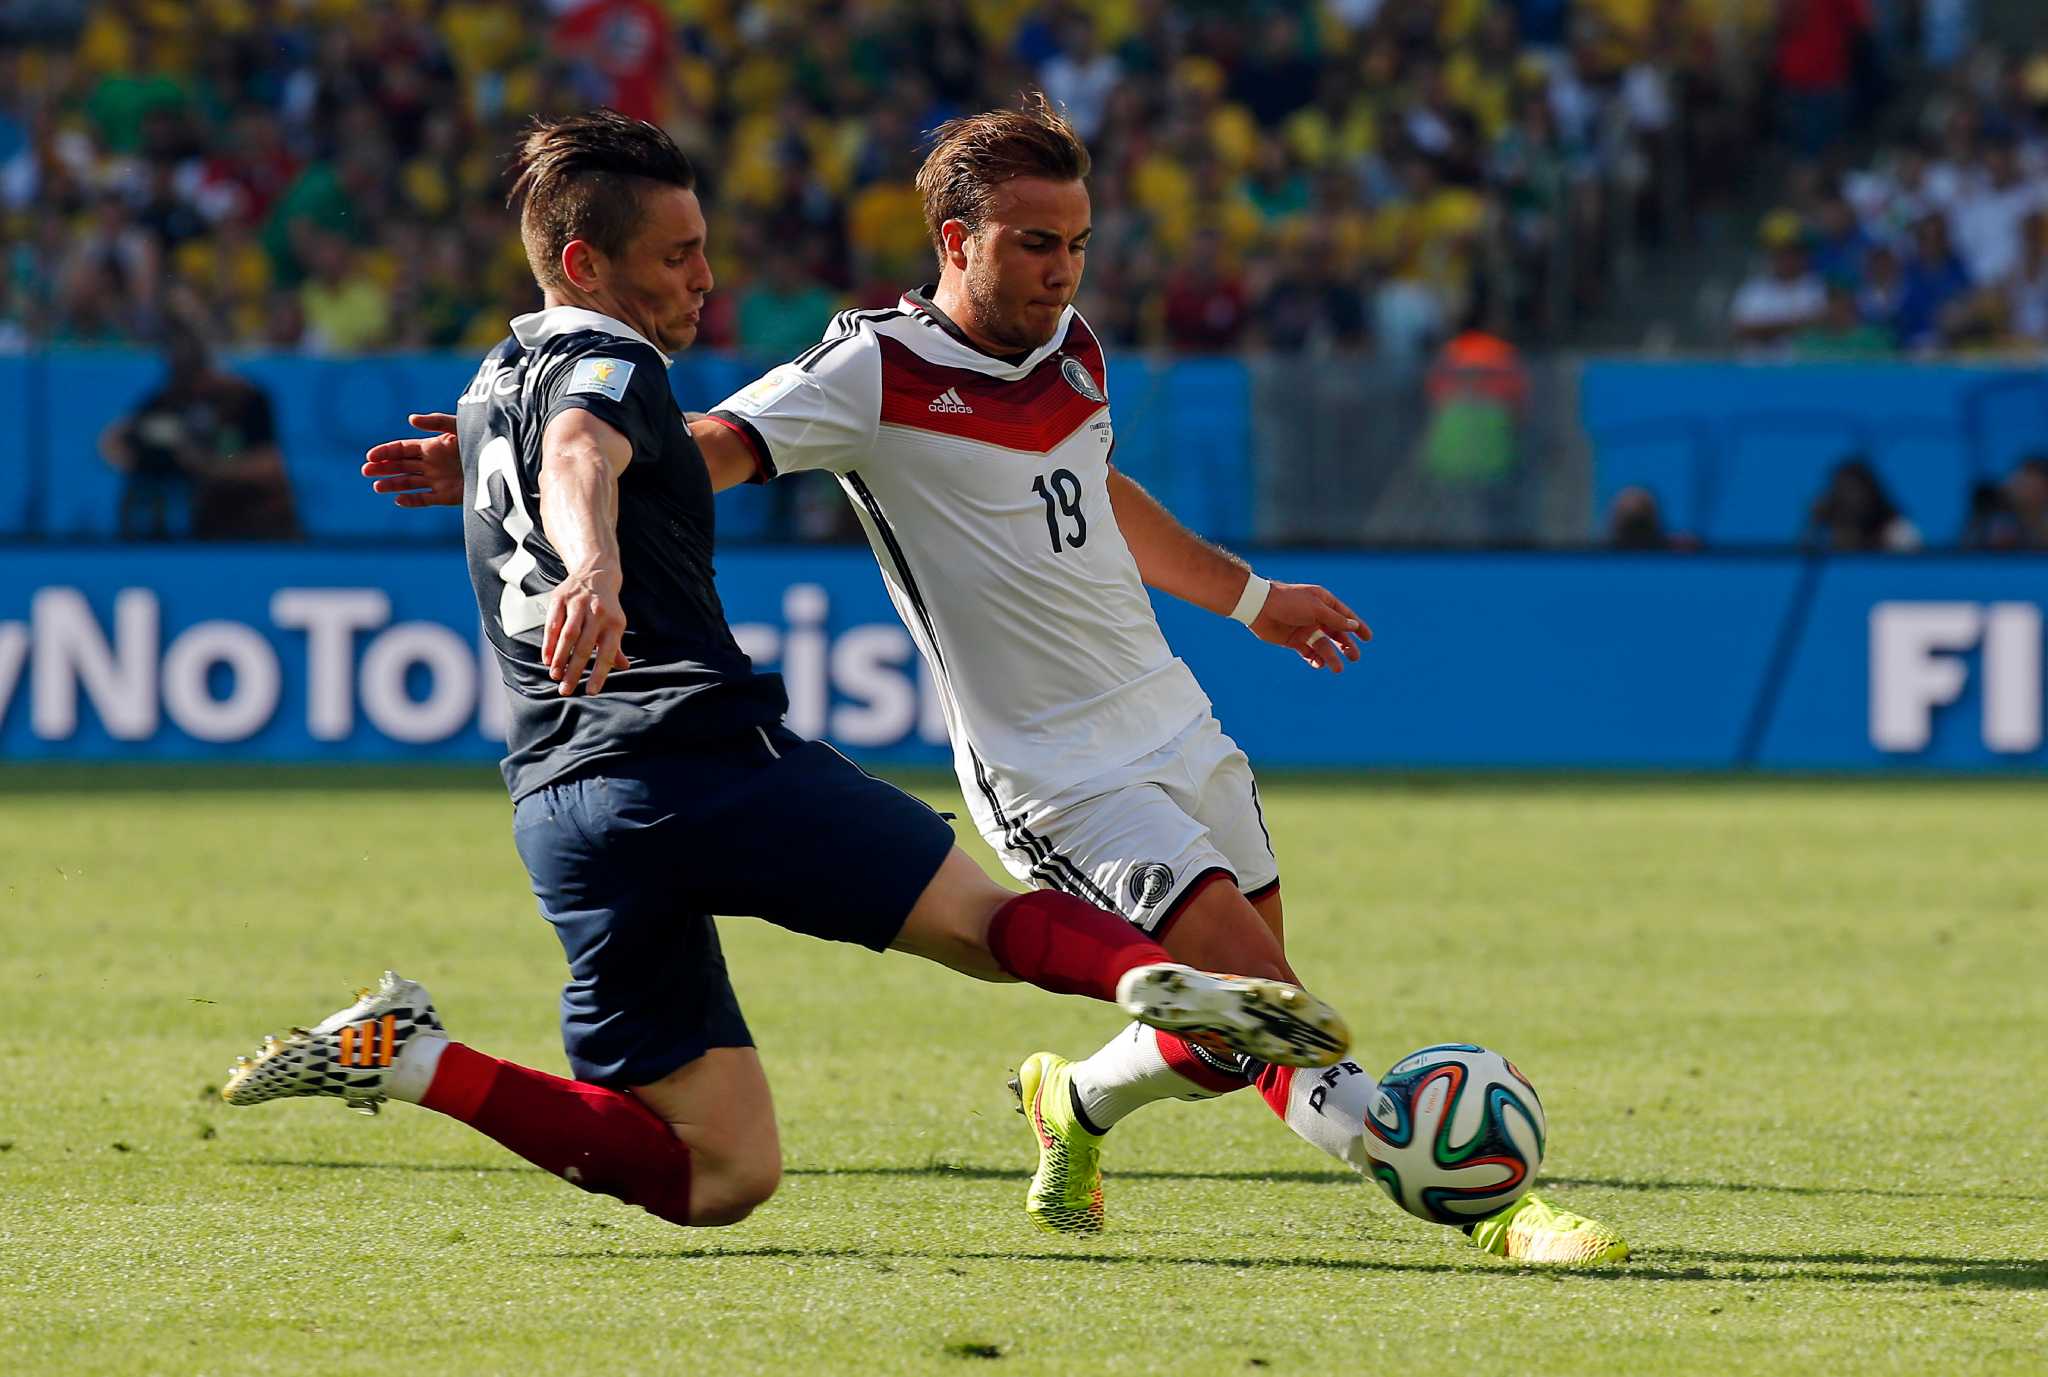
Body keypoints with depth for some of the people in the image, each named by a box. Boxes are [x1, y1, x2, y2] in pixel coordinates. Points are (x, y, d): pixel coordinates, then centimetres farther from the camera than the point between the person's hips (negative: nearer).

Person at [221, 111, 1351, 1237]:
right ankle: (1156, 978, -37)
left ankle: (408, 1060, -6)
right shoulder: (609, 365, -2)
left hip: (555, 802, 7)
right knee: (991, 921, -4)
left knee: (715, 1175, 6)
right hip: (702, 754, -7)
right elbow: (579, 458, -26)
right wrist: (594, 565, -48)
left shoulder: (494, 382, 25)